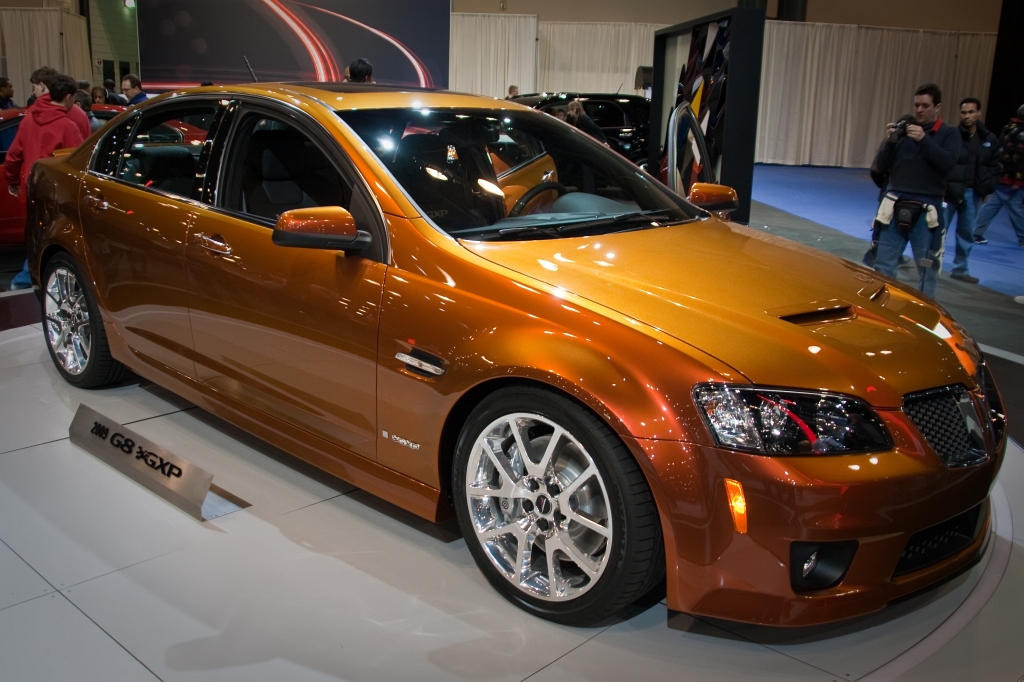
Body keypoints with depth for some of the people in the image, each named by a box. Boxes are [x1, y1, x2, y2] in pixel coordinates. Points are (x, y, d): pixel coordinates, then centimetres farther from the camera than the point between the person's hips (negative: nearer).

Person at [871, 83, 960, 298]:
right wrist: (890, 141, -12)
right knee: (883, 265, 5)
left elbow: (948, 162, -13)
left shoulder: (949, 133, 4)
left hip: (927, 210, -2)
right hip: (896, 206, 2)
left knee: (927, 267, 3)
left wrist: (924, 140, -21)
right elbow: (881, 166, 4)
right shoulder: (902, 129, 8)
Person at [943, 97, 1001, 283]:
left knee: (967, 232, 12)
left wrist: (987, 189, -4)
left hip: (973, 192, 5)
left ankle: (960, 269, 23)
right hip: (950, 191, -5)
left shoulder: (989, 140, 5)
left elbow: (994, 167, 8)